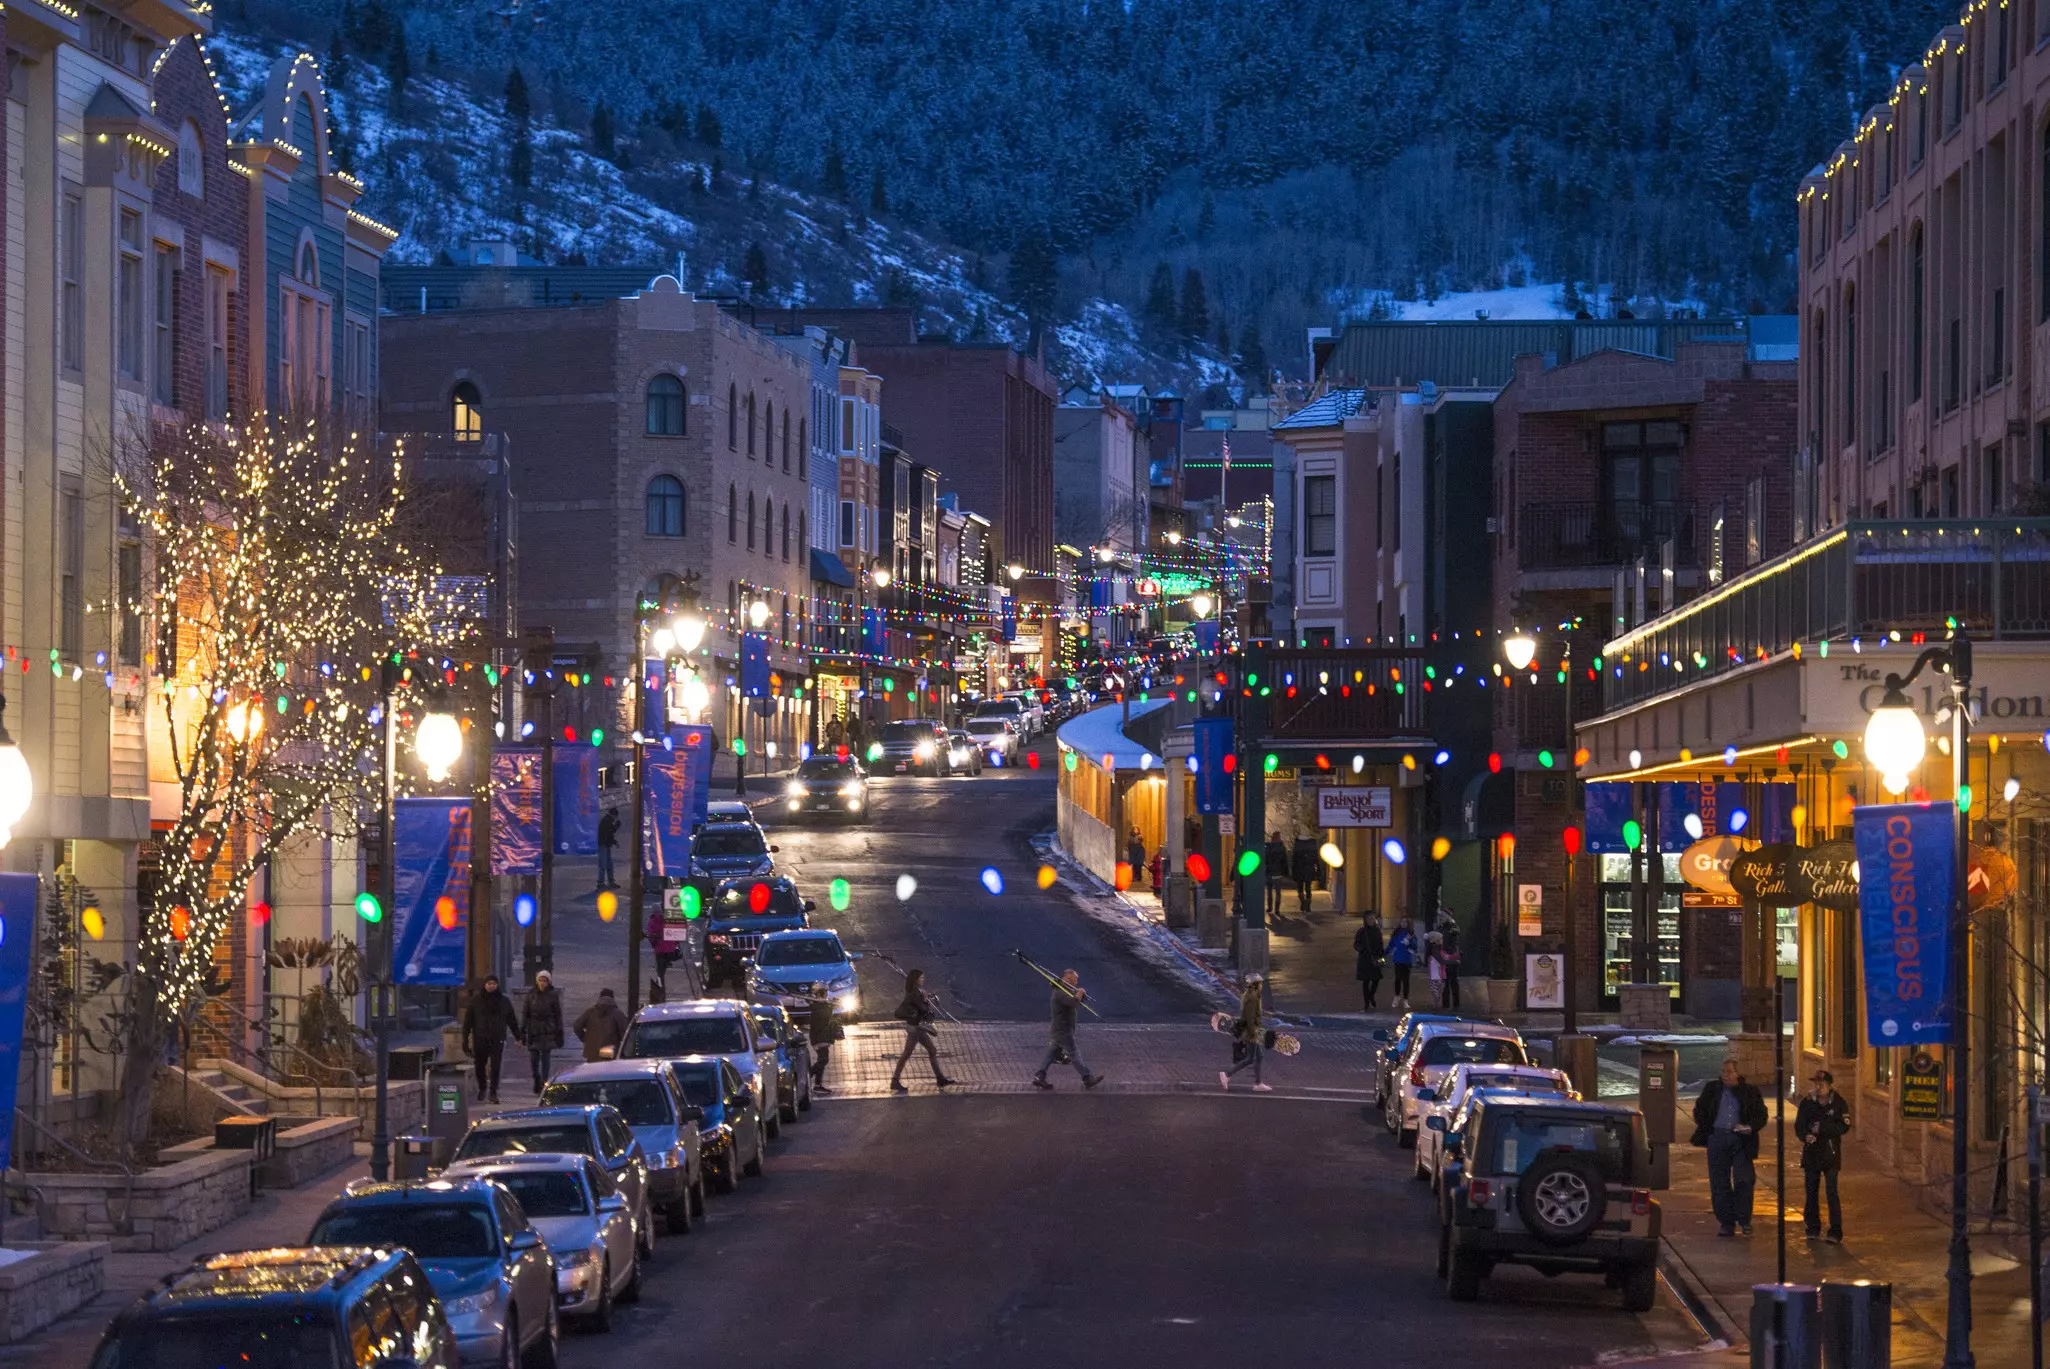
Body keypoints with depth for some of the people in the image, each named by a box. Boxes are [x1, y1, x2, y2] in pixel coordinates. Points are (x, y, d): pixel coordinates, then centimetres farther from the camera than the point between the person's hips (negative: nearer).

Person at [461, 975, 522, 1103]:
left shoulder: (504, 1001, 7)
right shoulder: (475, 1000, 2)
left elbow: (512, 1020, 13)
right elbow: (468, 1021, 3)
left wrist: (518, 1037, 11)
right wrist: (465, 1039, -1)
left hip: (497, 1040, 0)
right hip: (480, 1039, 0)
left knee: (495, 1066, -8)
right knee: (480, 1066, 9)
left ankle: (493, 1092, -3)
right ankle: (482, 1088, 32)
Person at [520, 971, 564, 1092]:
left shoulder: (553, 995, 1)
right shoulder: (531, 995, 4)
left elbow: (558, 1015, 4)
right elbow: (524, 1013, 5)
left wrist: (559, 1033, 1)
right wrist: (522, 1030, -2)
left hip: (548, 1032, -1)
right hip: (533, 1031, 1)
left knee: (545, 1058, -4)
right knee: (534, 1058, 2)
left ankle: (544, 1083, 0)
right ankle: (536, 1080, 24)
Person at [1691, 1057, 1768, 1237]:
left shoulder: (1750, 1092, 5)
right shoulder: (1712, 1089, 9)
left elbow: (1761, 1116, 8)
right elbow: (1699, 1109, 18)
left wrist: (1750, 1127, -11)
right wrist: (1705, 1128, 3)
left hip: (1741, 1140, -2)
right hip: (1717, 1139, 2)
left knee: (1743, 1181, -8)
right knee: (1719, 1183, 3)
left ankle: (1743, 1220, 6)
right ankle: (1726, 1223, 10)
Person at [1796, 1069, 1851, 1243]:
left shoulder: (1839, 1103, -3)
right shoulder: (1807, 1103, 5)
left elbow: (1844, 1126, -12)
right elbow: (1799, 1125, 2)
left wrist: (1822, 1128, -20)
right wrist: (1806, 1135, -19)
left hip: (1830, 1153, -4)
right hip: (1811, 1152, 4)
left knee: (1832, 1192, -9)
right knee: (1811, 1191, 9)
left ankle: (1835, 1233, -9)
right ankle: (1813, 1228, 23)